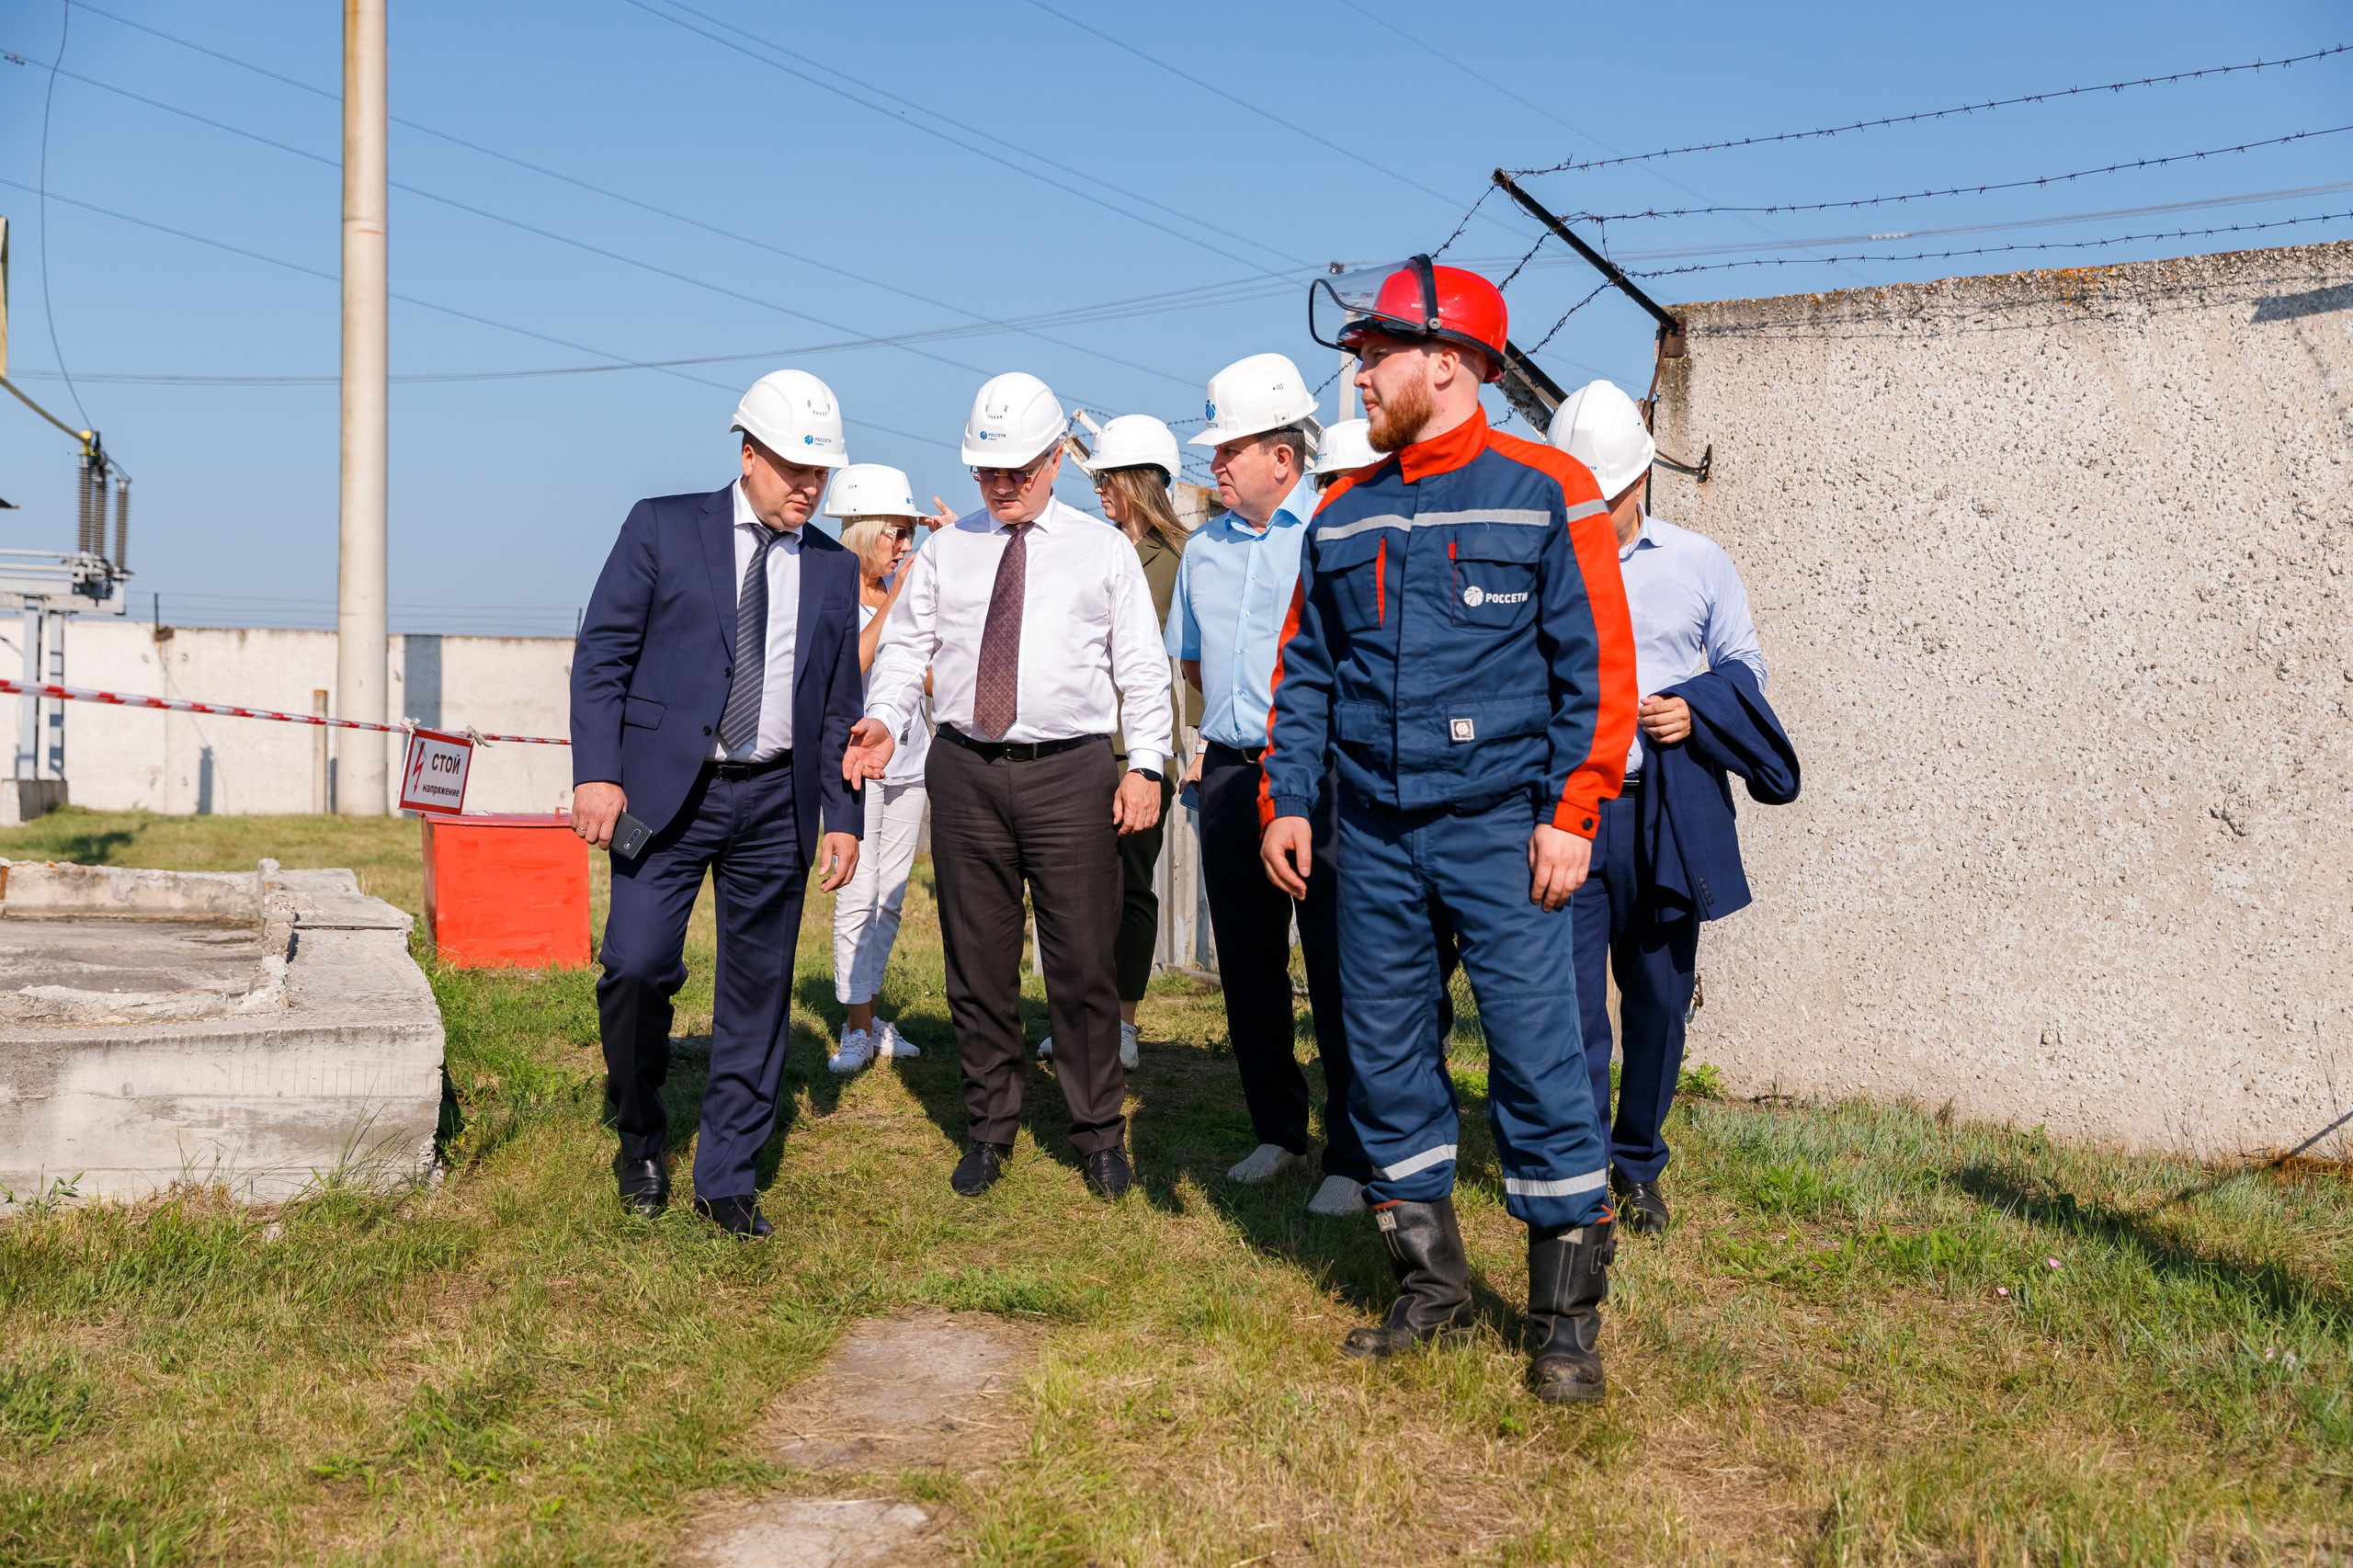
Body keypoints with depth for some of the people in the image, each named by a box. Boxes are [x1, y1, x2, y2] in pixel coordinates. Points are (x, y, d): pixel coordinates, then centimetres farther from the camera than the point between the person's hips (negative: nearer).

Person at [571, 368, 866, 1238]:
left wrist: (843, 818, 8)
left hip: (777, 802, 3)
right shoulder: (664, 527, 2)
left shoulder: (833, 568, 12)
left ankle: (726, 1175, 17)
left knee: (758, 989, 4)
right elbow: (600, 656, -2)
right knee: (637, 965, -13)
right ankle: (641, 1133, 13)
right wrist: (597, 773, -12)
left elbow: (838, 707, 15)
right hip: (667, 789, -3)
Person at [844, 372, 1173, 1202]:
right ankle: (989, 1129, 22)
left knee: (1083, 962, 0)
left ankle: (1099, 1133, 15)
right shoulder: (944, 552, 12)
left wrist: (1145, 766, -4)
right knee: (977, 963, 8)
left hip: (1071, 770, -2)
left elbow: (1142, 667, 6)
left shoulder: (1103, 550, 7)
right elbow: (904, 647, 11)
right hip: (966, 770, 2)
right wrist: (882, 719, -8)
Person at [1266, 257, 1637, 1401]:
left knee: (1539, 1060, -4)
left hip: (1499, 831, -5)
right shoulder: (1342, 515, 12)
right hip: (1374, 838, 5)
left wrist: (1570, 814, -12)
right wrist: (1287, 800, 5)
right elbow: (1304, 670, 15)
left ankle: (1566, 1317, 9)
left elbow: (1596, 664, -6)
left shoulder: (1544, 493, -3)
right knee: (1385, 1059, 9)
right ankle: (1430, 1287, 25)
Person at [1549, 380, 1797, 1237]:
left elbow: (1743, 669, 14)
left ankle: (1639, 1163, 25)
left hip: (1669, 812, 2)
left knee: (1661, 990, 9)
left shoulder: (1699, 564, 9)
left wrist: (1696, 712, -5)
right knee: (1570, 992, -6)